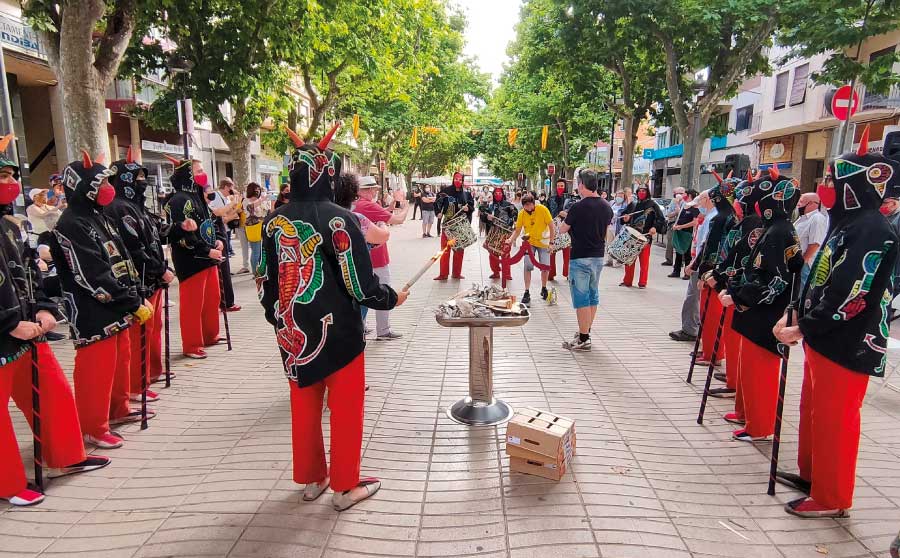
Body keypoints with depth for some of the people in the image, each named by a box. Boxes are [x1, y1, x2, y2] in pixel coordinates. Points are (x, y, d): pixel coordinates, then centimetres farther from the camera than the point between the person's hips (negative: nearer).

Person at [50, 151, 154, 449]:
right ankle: (94, 428, 12)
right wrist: (134, 304, -17)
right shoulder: (70, 227, -16)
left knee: (120, 362, 19)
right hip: (93, 316, -9)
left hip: (117, 312, 9)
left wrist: (138, 298, 7)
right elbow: (94, 279, -21)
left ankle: (118, 410, 36)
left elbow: (123, 264, 13)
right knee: (96, 370, -1)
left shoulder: (98, 218, 13)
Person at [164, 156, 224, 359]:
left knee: (213, 299, 17)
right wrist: (207, 251, -21)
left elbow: (209, 224, 23)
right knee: (192, 304, -1)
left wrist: (219, 240, 5)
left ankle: (210, 336, 32)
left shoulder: (198, 196, 16)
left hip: (208, 258, 10)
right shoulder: (179, 200, -13)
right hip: (191, 261, -9)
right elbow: (183, 235, -21)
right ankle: (191, 345, 9)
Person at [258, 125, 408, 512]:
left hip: (292, 335, 6)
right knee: (345, 409, 10)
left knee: (304, 407, 19)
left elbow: (266, 283, 7)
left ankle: (311, 479, 34)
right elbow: (361, 284, -17)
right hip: (337, 333, -5)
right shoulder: (337, 219, -16)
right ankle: (345, 487, 23)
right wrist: (392, 298, 1)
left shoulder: (274, 221, 1)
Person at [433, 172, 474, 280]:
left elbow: (472, 206, 8)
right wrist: (439, 212, -9)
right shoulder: (446, 191, 1)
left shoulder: (466, 193, 5)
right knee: (445, 249, -3)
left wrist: (468, 208, -12)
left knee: (459, 249, 7)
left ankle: (457, 273, 17)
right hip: (448, 223, -2)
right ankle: (443, 274, 3)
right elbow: (438, 203, 6)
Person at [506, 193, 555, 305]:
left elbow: (552, 226, -10)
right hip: (529, 242, 1)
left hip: (543, 242, -1)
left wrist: (551, 242, -14)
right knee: (528, 266, -11)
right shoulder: (521, 214, -7)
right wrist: (511, 239, -18)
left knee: (545, 267, -1)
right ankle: (527, 293, -3)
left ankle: (544, 289, 25)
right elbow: (517, 230, 0)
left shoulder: (543, 210, -15)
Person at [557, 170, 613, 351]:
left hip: (581, 258, -7)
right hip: (599, 257, 7)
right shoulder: (606, 207, 5)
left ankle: (583, 340, 2)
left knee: (581, 297, -2)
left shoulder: (578, 207, -16)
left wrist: (566, 218, 15)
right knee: (593, 295, 16)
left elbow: (562, 230, -5)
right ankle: (586, 332, 27)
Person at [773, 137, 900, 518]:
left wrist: (802, 328, -19)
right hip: (821, 338, 10)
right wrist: (795, 315, 8)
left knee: (835, 420, 1)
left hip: (848, 346, -10)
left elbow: (851, 295, -24)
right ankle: (811, 475, 36)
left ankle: (832, 499, 15)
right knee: (814, 411, 20)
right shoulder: (846, 224, 12)